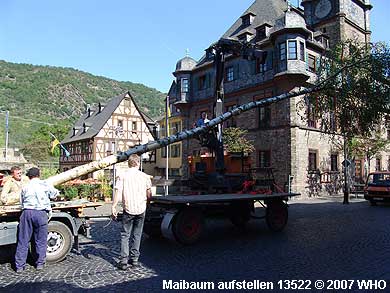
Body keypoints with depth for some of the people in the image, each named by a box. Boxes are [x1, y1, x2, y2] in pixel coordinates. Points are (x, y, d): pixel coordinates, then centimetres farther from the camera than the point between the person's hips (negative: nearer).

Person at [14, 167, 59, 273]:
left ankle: (19, 266, 13)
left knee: (23, 240, 9)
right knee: (41, 240, 9)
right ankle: (40, 263, 16)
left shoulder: (25, 188, 11)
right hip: (41, 213, -2)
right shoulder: (45, 185, 3)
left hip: (27, 212, 2)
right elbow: (55, 193, 18)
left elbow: (22, 203, 12)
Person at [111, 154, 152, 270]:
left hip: (128, 209, -2)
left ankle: (124, 261, 3)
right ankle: (134, 259, 20)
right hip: (141, 209, 2)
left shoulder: (122, 175, -3)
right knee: (137, 235, 14)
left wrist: (113, 207, -8)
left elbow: (117, 192, -11)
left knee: (125, 235, 6)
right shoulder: (144, 176, 4)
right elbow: (149, 193, 11)